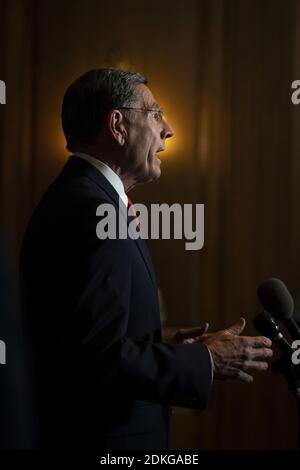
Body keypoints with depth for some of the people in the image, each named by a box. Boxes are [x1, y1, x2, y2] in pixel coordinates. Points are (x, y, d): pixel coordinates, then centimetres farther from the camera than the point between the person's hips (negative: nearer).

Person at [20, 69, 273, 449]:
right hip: (108, 437, -9)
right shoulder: (93, 211, -21)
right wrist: (205, 362, -14)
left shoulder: (74, 198, 8)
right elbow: (101, 360, -26)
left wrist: (165, 348, 7)